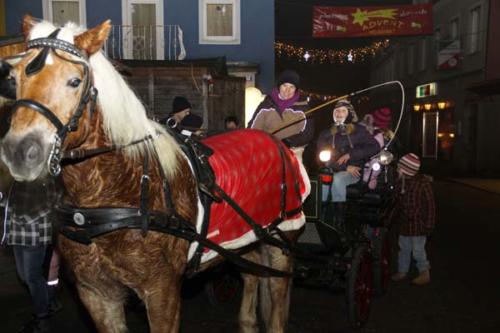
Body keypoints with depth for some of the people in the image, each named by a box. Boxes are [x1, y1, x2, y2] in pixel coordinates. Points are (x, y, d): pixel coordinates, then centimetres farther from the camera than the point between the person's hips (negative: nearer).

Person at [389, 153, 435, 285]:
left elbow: (430, 205, -13)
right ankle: (402, 271, 30)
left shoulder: (423, 182, -16)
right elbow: (397, 202, 13)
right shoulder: (400, 182, 3)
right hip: (404, 223, 6)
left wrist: (429, 225, -13)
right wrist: (391, 217, 13)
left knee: (418, 250, 3)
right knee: (404, 248, 16)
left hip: (418, 224, -6)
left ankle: (424, 273, 21)